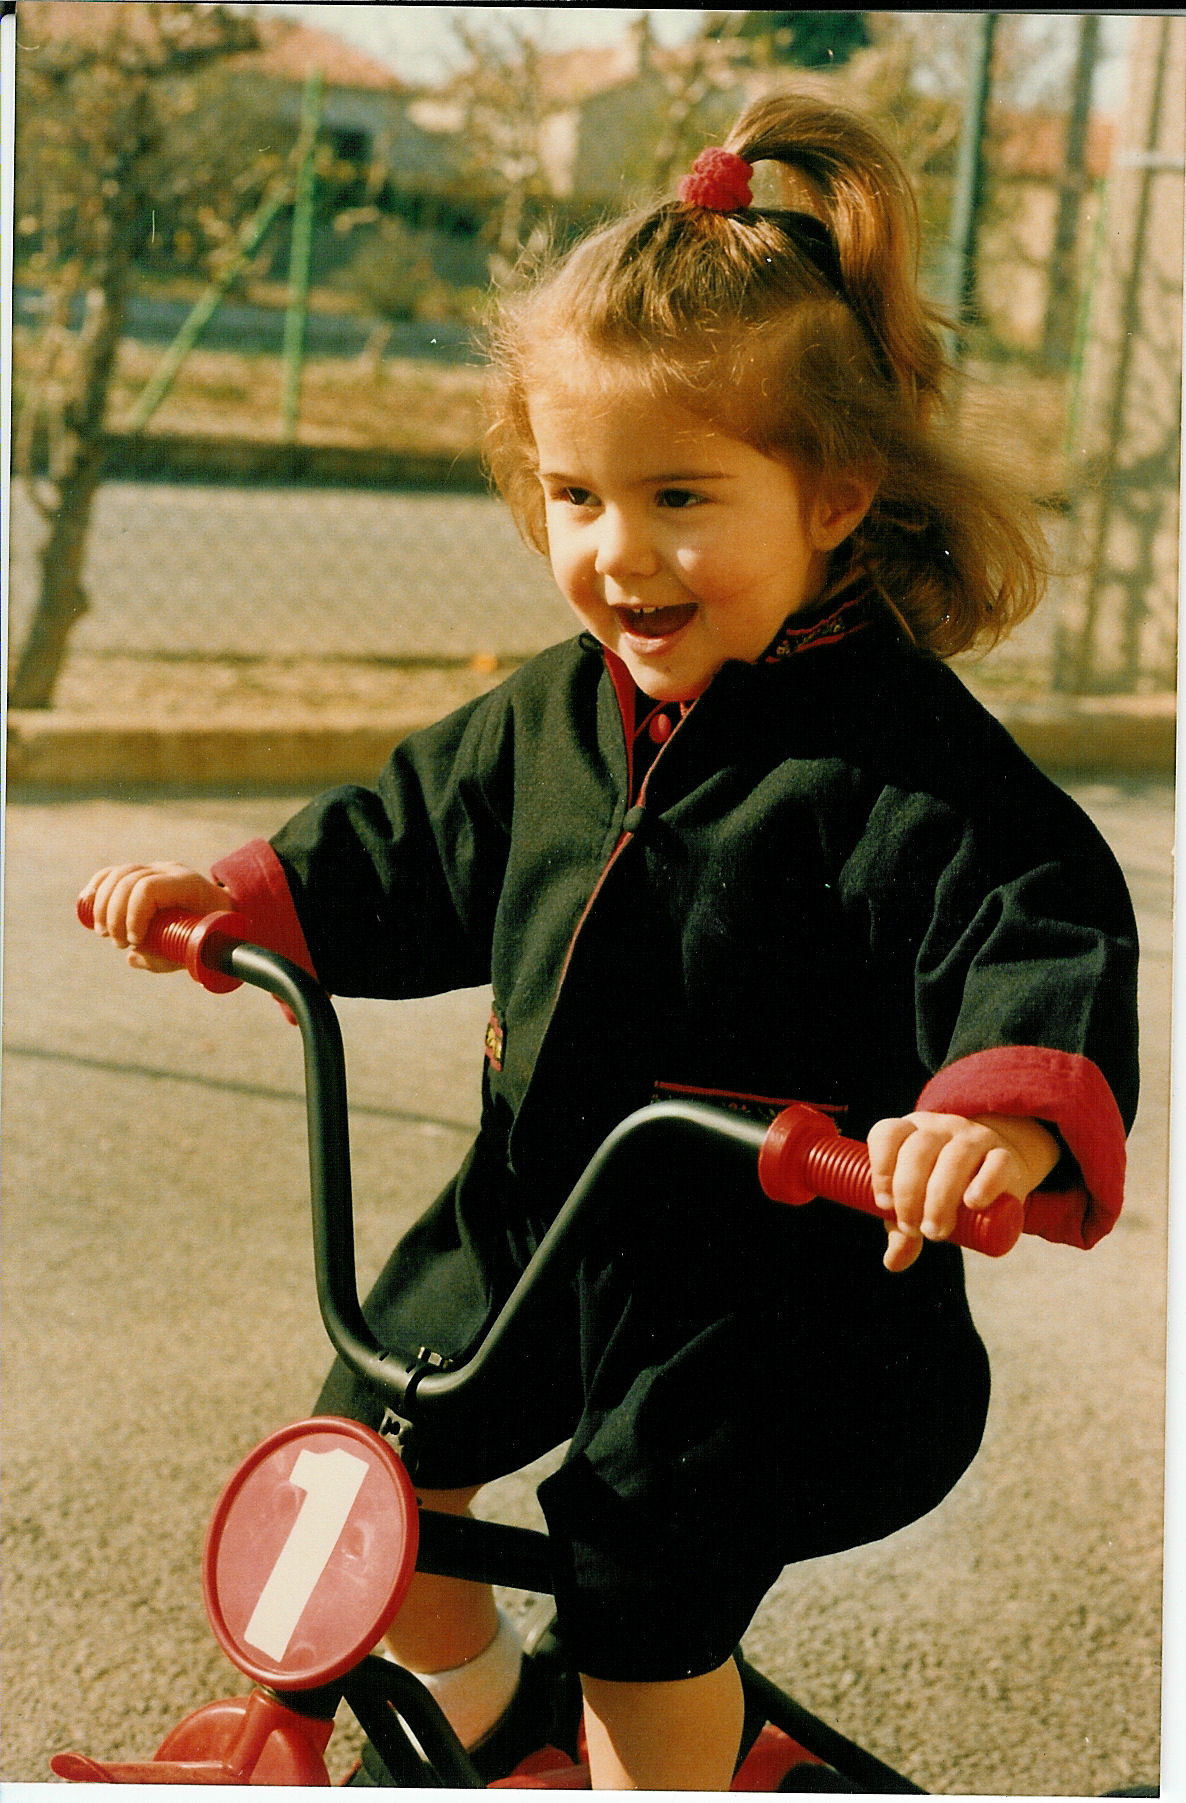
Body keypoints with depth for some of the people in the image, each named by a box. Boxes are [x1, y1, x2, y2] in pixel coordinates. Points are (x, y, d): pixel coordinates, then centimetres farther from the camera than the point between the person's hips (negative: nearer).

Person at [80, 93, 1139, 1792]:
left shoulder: (905, 761, -20)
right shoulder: (549, 718, 2)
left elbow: (1047, 937, -29)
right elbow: (408, 850, 16)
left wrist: (1009, 1112, -49)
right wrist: (227, 894, 5)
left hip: (777, 1280, -6)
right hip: (535, 1221, 7)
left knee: (644, 1590, -10)